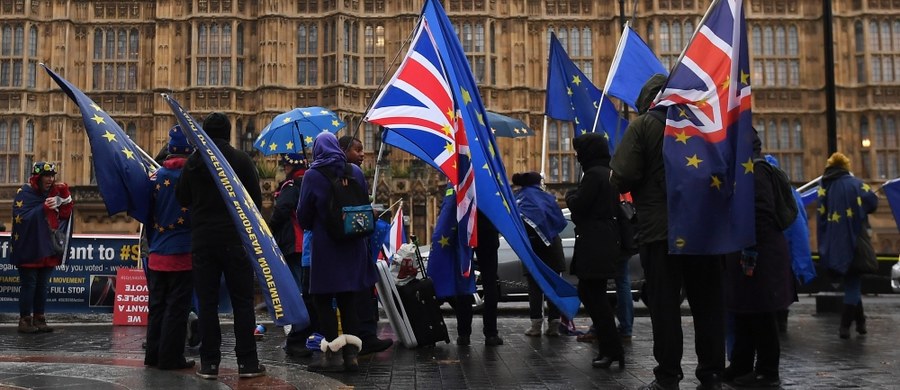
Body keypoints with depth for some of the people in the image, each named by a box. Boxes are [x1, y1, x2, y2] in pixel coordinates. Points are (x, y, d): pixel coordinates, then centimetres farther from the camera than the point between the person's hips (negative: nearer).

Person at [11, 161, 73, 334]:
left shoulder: (53, 192, 10)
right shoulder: (25, 193, -9)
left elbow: (65, 214, 7)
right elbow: (22, 217, -21)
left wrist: (65, 196, -6)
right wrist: (44, 208, -28)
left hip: (47, 249, 6)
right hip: (29, 249, -6)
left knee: (42, 285, 10)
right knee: (29, 285, -2)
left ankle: (39, 319, 17)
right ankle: (25, 320, 5)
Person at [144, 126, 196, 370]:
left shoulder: (157, 176, 5)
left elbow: (148, 214, 10)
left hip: (157, 253, 5)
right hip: (183, 252, -5)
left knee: (157, 304, 14)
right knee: (177, 307, 1)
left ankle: (153, 354, 21)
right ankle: (170, 357, 5)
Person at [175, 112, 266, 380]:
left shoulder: (193, 161, 2)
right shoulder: (241, 160, -3)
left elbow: (182, 199, 9)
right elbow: (256, 199, -2)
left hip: (202, 239, 2)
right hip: (235, 237, -1)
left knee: (207, 302, 6)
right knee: (242, 300, 4)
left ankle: (209, 363, 7)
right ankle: (247, 362, 4)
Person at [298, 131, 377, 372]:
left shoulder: (312, 176, -8)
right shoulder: (356, 172, 3)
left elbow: (303, 215, -3)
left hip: (325, 246, -4)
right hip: (353, 245, 5)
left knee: (323, 299, 5)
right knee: (348, 299, 11)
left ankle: (334, 354, 3)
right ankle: (351, 353, 11)